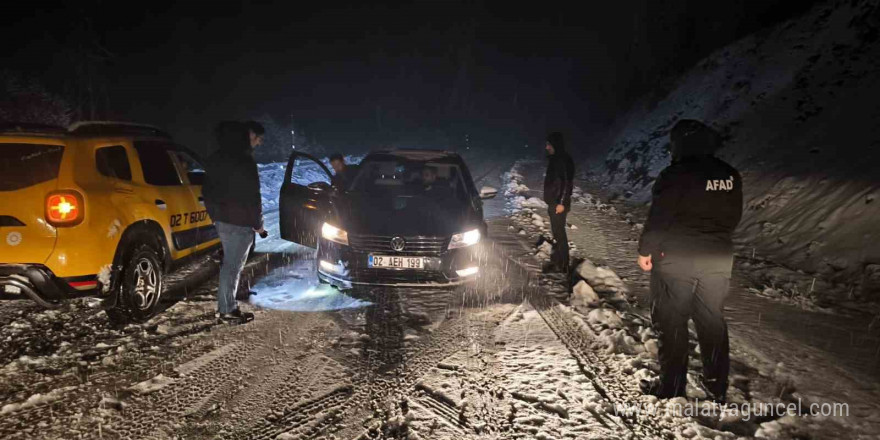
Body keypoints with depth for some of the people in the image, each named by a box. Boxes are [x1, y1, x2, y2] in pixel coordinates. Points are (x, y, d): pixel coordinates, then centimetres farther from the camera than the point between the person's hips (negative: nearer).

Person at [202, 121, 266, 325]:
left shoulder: (218, 157, 14)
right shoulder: (242, 159, -16)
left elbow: (208, 190, 19)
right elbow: (250, 195, -18)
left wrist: (215, 213, 20)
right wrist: (257, 223, -11)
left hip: (222, 218, 10)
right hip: (239, 221, -9)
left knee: (229, 263, 18)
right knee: (233, 266, -3)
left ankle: (226, 306, 24)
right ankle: (227, 311, 4)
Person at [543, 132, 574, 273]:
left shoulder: (563, 160, -17)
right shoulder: (554, 159, 12)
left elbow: (567, 182, -21)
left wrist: (562, 203, -23)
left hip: (559, 203, -10)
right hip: (553, 202, 10)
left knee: (559, 233, -5)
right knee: (556, 232, 15)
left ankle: (562, 265, 1)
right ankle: (556, 260, 25)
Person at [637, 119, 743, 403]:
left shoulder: (675, 175, -17)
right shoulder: (730, 175, 5)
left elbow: (659, 217, -16)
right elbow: (733, 217, 13)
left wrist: (645, 250, -5)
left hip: (677, 261, -6)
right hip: (719, 259, 7)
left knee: (671, 323, 5)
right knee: (712, 321, 16)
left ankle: (671, 386, 12)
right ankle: (717, 386, 23)